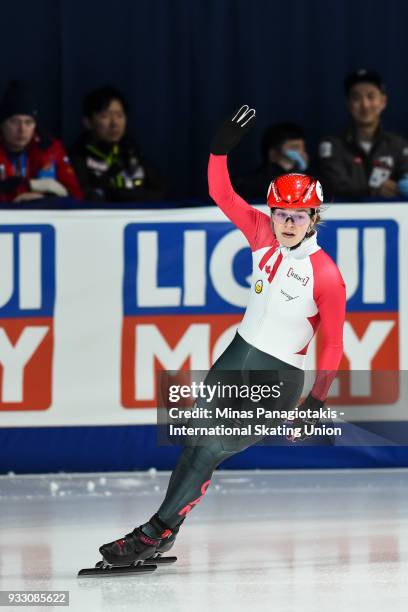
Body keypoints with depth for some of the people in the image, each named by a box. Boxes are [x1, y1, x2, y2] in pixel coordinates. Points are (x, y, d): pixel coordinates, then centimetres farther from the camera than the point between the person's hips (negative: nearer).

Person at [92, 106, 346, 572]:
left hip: (278, 379, -6)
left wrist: (317, 402, -13)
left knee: (211, 449, -9)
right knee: (199, 440, 3)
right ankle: (161, 532, 8)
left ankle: (158, 533, 1)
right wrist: (222, 148, -18)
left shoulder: (326, 276, -18)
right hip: (239, 354, 6)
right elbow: (221, 194, -3)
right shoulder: (263, 234, -4)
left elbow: (333, 345, -11)